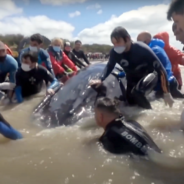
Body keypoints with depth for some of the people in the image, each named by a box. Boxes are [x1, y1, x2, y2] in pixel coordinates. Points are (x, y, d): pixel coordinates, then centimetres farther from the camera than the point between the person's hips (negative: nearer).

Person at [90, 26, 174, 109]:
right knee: (131, 104, 5)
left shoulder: (142, 49, -32)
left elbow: (160, 69, -27)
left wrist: (167, 94, -28)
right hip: (132, 80, 5)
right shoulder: (114, 52, -21)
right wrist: (101, 80, -17)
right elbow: (109, 66, 1)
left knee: (136, 92, -33)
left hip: (149, 75, -5)